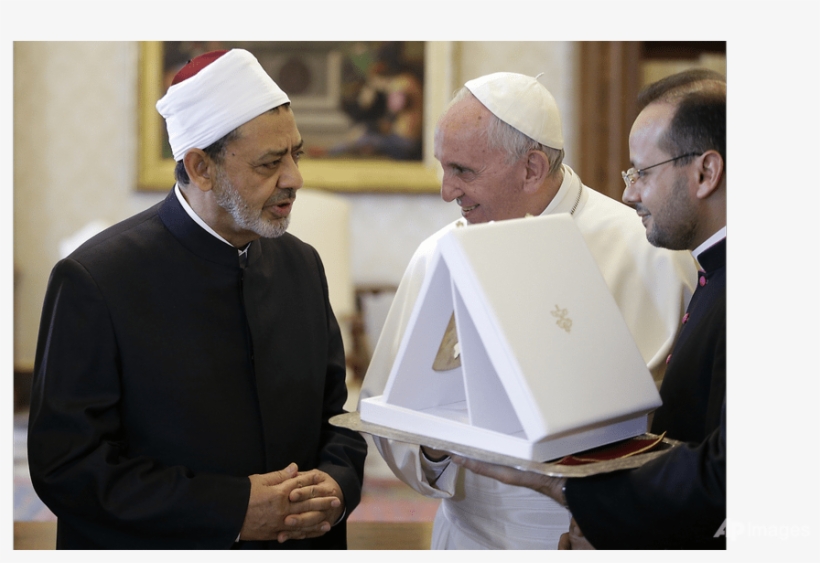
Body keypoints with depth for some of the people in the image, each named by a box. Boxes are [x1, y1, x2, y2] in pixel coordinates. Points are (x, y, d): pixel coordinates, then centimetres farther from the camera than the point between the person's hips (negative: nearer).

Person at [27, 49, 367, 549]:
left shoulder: (302, 265, -1)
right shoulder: (96, 280, -17)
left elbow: (337, 412, 6)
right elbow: (66, 465, -20)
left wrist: (337, 486, -14)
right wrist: (233, 510, -24)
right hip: (157, 544, -5)